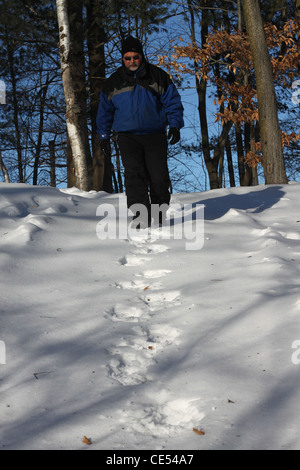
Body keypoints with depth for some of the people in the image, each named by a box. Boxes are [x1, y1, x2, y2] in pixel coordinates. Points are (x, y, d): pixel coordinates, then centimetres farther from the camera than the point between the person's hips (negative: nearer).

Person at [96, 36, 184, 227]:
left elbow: (173, 102, 9)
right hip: (128, 137, 1)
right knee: (134, 175, -14)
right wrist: (104, 136, 12)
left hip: (155, 136, -1)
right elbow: (105, 111, 17)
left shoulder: (158, 77, 6)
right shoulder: (113, 82, 10)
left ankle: (160, 216, 13)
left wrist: (175, 125, -3)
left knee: (159, 177, -5)